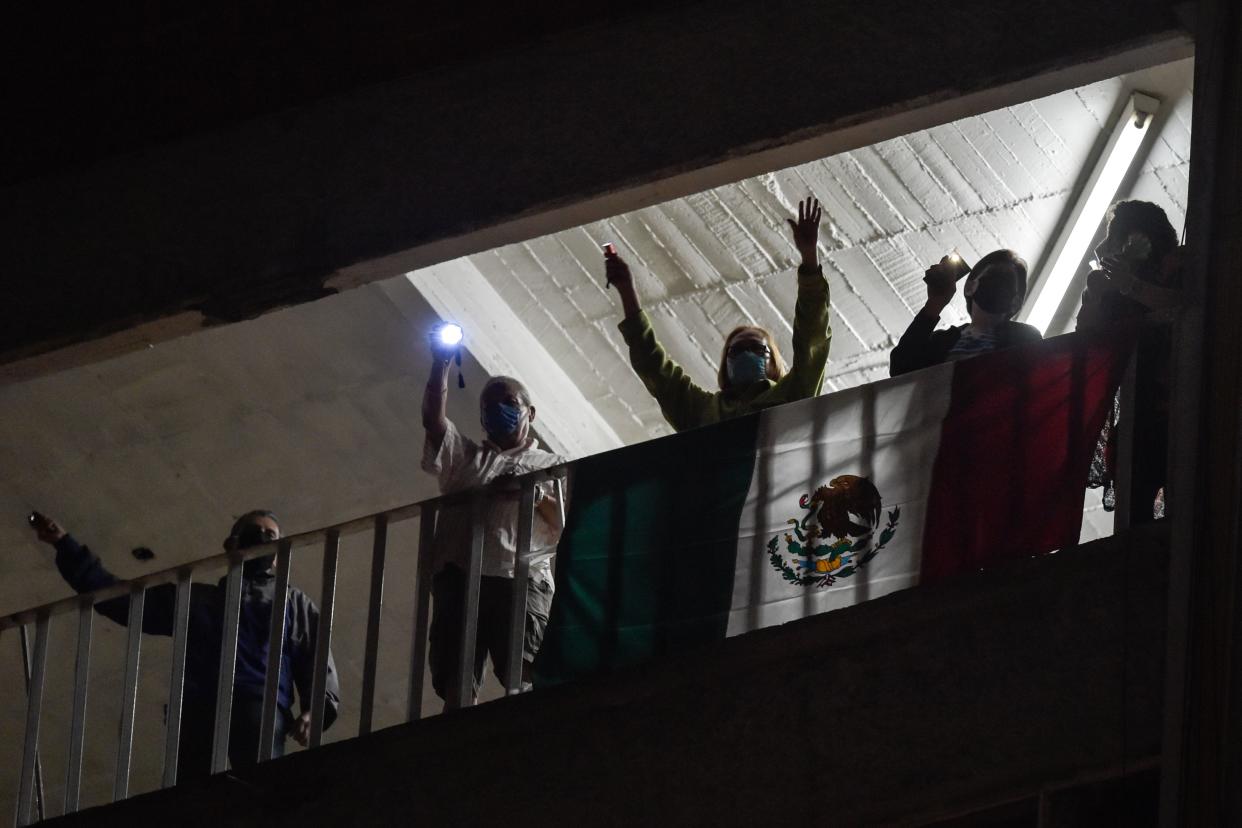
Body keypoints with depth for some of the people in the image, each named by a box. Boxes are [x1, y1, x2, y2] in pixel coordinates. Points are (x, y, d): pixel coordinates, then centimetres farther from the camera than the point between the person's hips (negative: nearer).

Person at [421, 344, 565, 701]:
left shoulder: (553, 466, 25)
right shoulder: (465, 457, 30)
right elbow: (433, 419, 13)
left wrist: (536, 495, -4)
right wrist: (441, 364, 5)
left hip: (522, 579, -2)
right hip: (459, 577, 2)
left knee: (522, 684, -20)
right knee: (455, 684, -12)